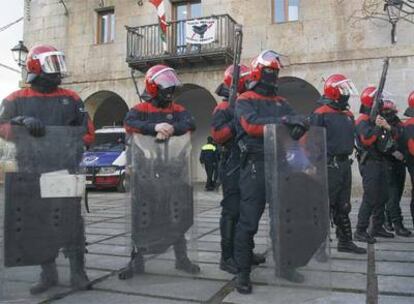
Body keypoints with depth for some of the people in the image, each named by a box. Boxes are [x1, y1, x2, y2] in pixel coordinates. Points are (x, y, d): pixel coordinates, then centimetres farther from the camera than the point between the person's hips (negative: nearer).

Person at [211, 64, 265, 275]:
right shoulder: (223, 108, -5)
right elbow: (217, 135, -18)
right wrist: (237, 122, -21)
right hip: (232, 166, -8)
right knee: (232, 211, -6)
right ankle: (227, 257, 1)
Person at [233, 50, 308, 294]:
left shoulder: (280, 102, 19)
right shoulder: (245, 101, 1)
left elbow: (295, 120, 5)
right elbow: (251, 124, -18)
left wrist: (299, 123, -19)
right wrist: (281, 121, -25)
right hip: (256, 166, -6)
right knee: (249, 221, -4)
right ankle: (243, 273, 6)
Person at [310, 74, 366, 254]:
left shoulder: (348, 115, 14)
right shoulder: (320, 114, -11)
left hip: (345, 164, 8)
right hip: (329, 166, -8)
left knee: (343, 206, 15)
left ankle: (345, 241, 25)